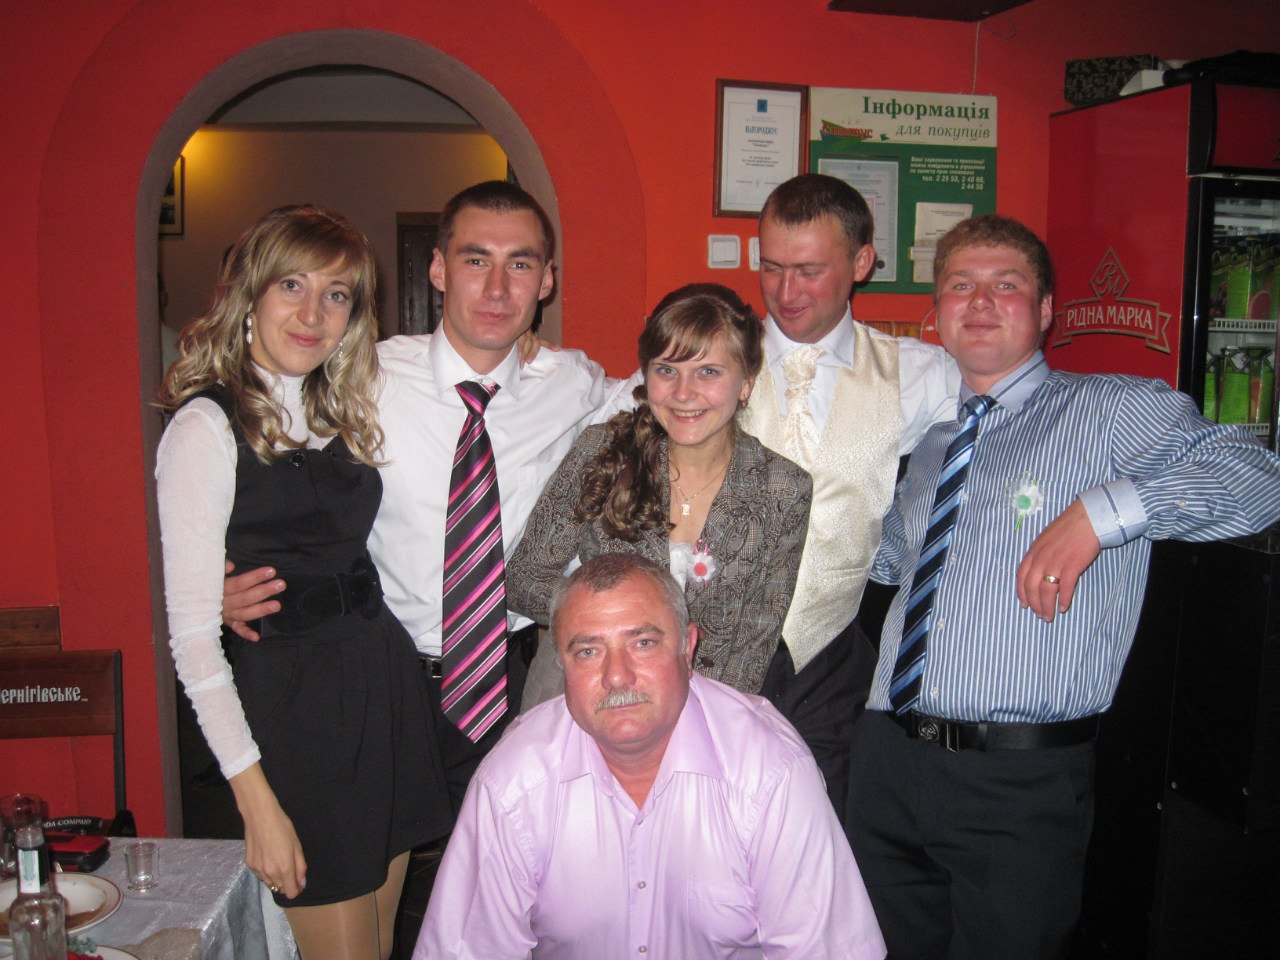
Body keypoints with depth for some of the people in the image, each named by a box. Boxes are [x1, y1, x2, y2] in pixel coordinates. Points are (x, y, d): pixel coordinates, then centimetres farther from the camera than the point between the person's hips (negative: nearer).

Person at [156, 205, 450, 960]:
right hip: (292, 700, -7)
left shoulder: (341, 412, 11)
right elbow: (193, 630, -14)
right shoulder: (208, 427, -12)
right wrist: (256, 798, -15)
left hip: (386, 682, 7)